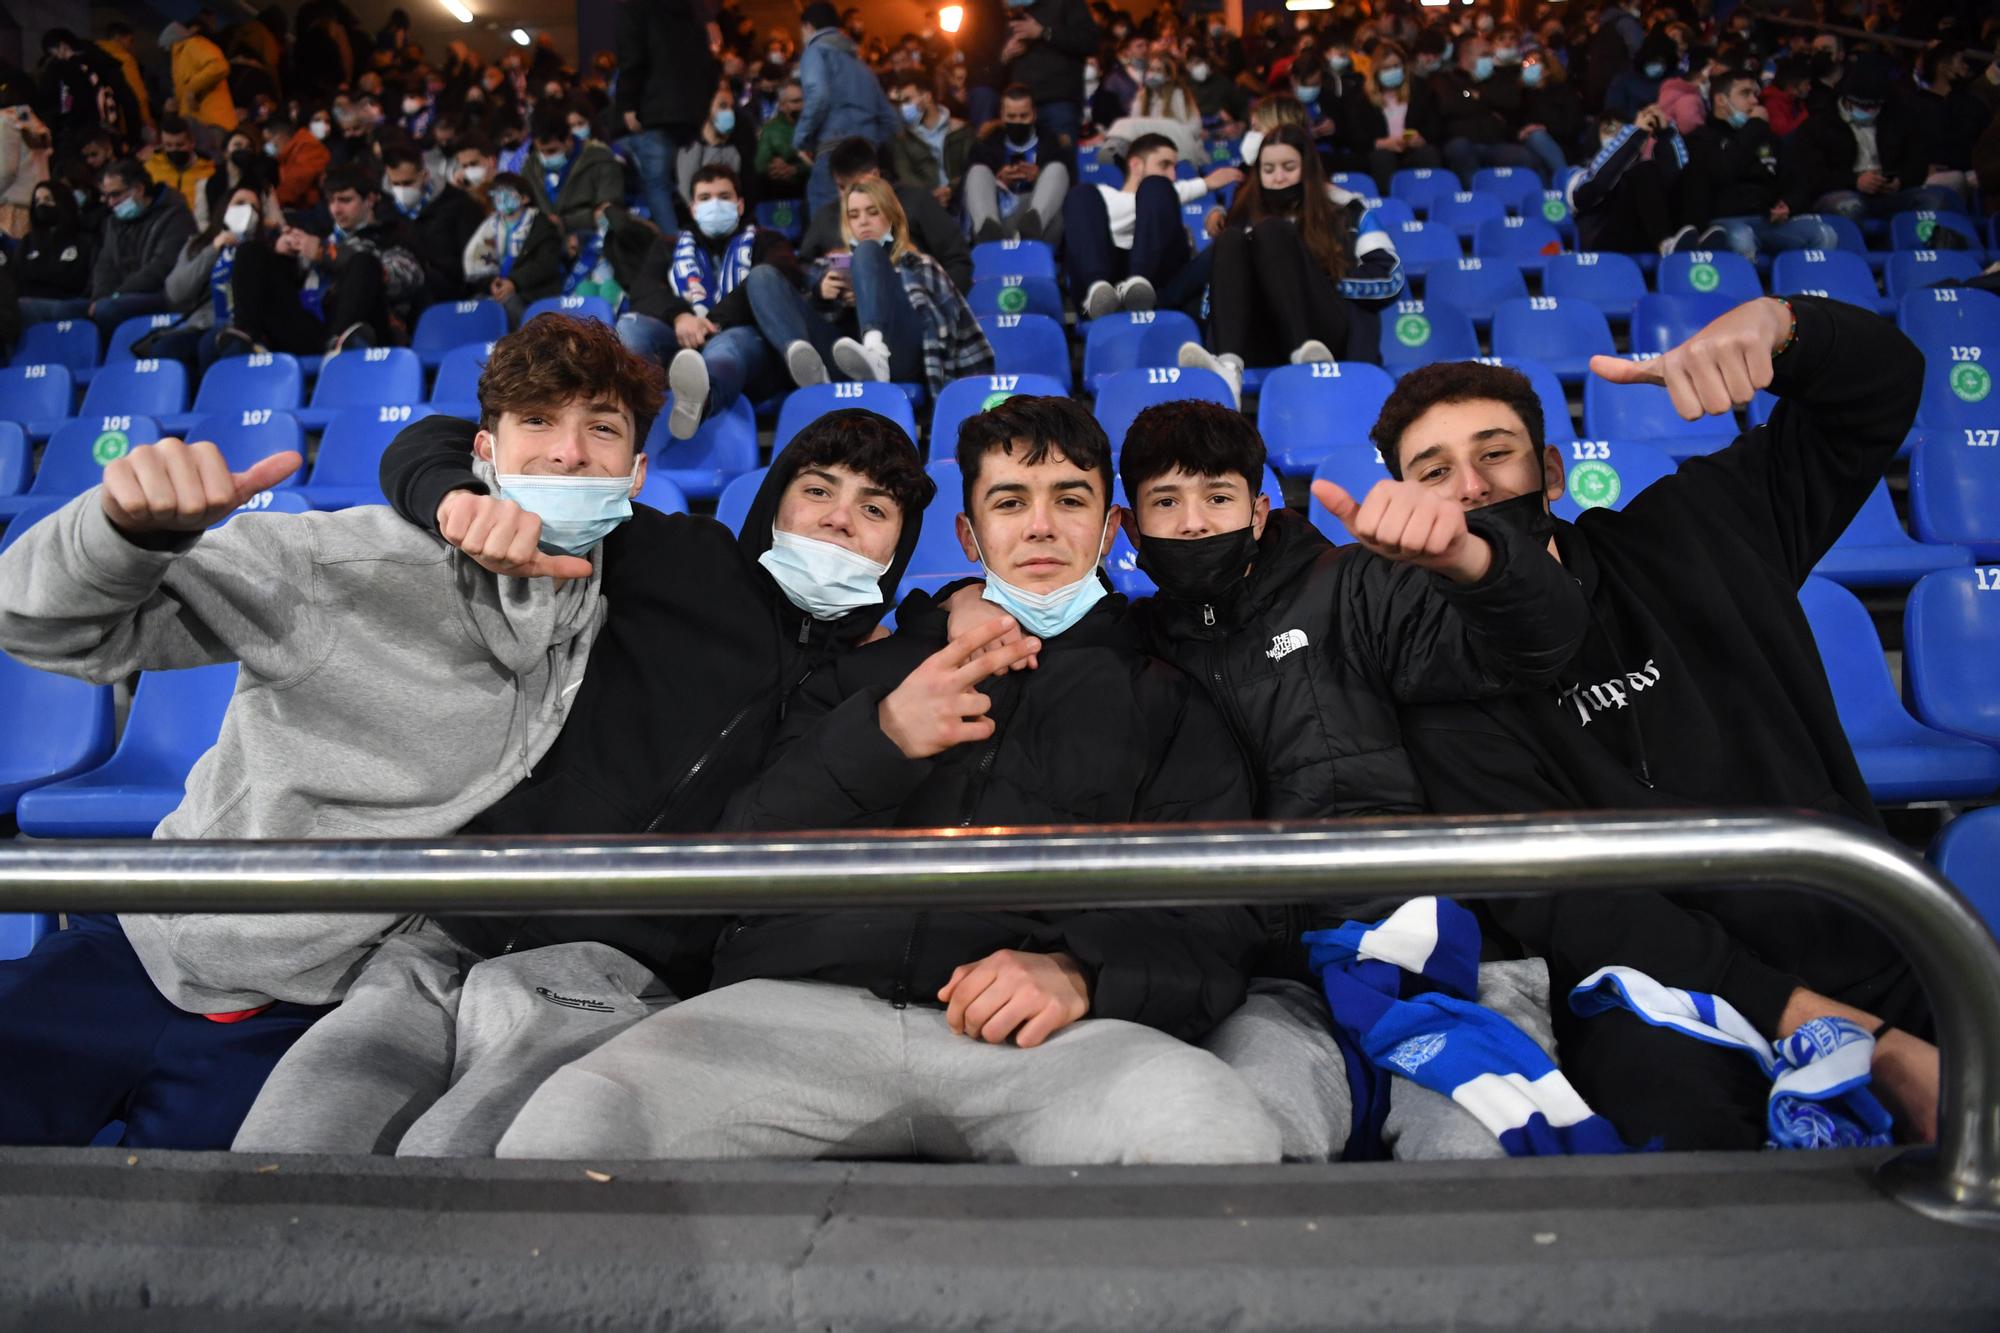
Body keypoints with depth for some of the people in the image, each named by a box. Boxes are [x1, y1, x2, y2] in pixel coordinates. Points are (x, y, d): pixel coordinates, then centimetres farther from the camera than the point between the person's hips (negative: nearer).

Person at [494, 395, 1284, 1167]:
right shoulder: (868, 672, 25)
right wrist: (880, 739, -6)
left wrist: (1081, 972, -13)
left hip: (1042, 1030, -1)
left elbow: (1214, 928, 9)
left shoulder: (1166, 701, 20)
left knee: (1220, 1137, -32)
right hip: (809, 1000, 2)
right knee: (566, 1128, -23)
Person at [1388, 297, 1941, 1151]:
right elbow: (1564, 905, -12)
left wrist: (1770, 320, -9)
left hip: (1884, 957, 4)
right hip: (1667, 1004, -3)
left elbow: (1883, 382, 16)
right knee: (1672, 1097, -32)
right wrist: (1865, 1042, -17)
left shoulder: (1682, 536, 11)